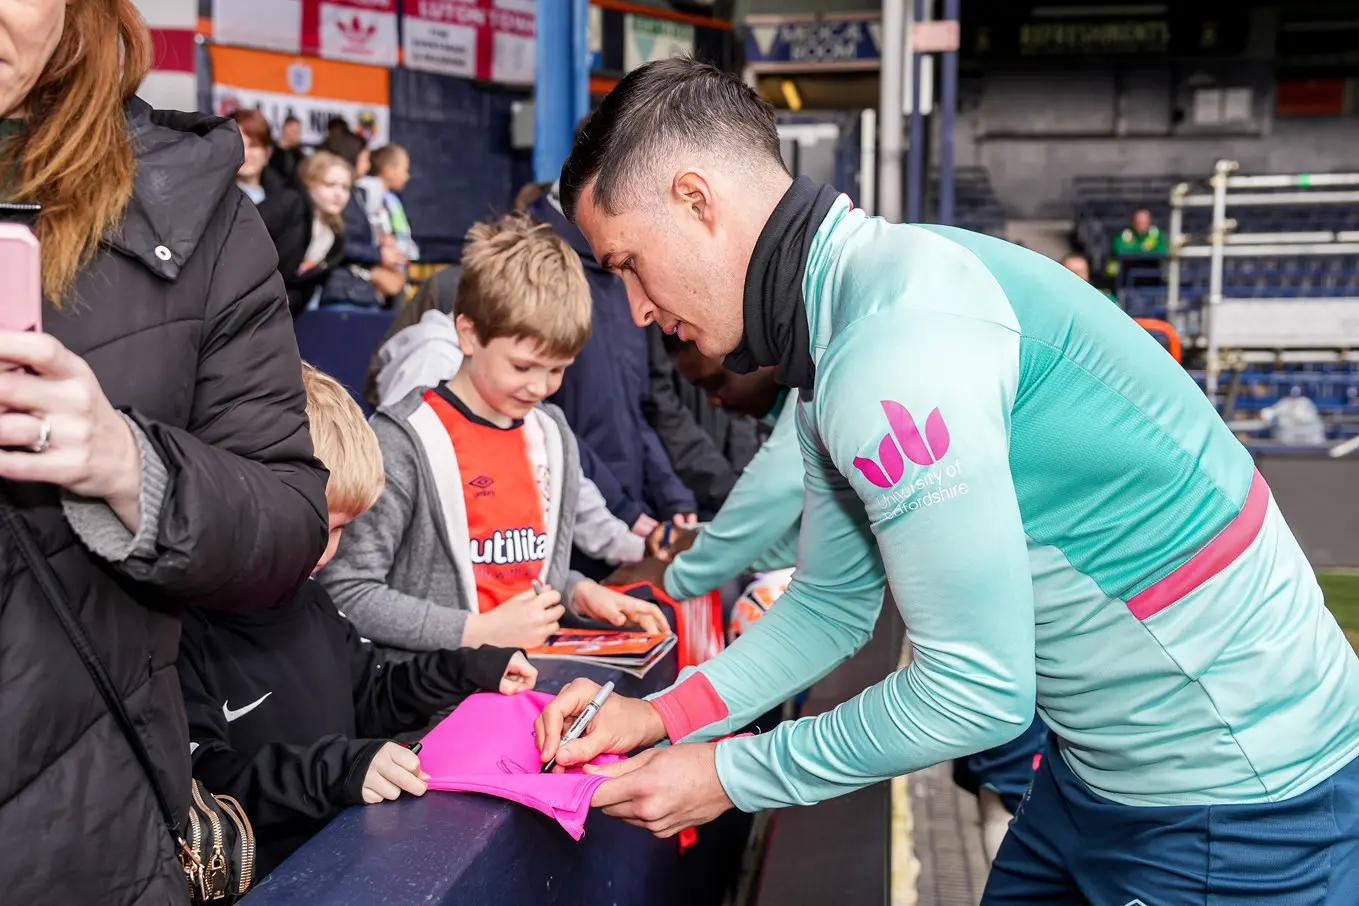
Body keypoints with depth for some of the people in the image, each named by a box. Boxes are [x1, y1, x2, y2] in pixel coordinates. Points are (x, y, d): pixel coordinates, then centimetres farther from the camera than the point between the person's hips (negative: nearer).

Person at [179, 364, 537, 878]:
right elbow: (197, 784, -22)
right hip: (259, 881, -8)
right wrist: (330, 769, -28)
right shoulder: (182, 630, -16)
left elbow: (370, 701, 25)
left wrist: (463, 671, 14)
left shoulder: (308, 601, 13)